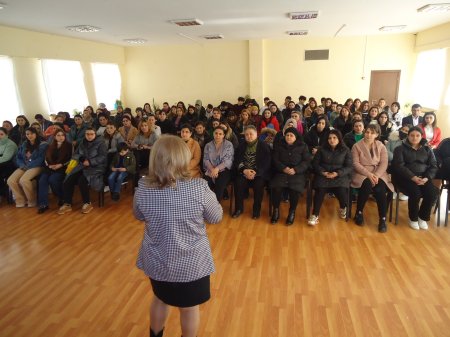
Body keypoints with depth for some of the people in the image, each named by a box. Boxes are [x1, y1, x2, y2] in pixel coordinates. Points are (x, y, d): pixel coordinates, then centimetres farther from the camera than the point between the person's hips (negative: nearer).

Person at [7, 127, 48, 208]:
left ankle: (32, 201, -12)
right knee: (10, 181, -19)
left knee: (23, 180, -33)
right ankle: (21, 200, -4)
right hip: (23, 167, 6)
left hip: (36, 167, -6)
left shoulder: (43, 145, 1)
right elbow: (18, 157, 16)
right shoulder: (24, 145, 20)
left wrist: (28, 166, -15)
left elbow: (41, 159, -9)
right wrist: (22, 165, -5)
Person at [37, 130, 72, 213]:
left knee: (52, 179, -31)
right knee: (42, 180, -23)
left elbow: (70, 158, -2)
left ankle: (62, 197, -8)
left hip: (62, 168, -4)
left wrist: (60, 165, -14)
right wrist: (50, 165, -9)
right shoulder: (50, 146, 21)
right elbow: (47, 157, 13)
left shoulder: (68, 145, 7)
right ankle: (43, 204, -25)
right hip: (50, 167, 4)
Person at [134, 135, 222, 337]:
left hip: (156, 261, 3)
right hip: (192, 263, -3)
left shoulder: (143, 189, -15)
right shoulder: (199, 188, -23)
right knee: (190, 307, 22)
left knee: (160, 300, 30)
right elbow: (216, 217, -7)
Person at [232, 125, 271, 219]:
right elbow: (237, 161, 7)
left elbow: (267, 162, -5)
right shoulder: (241, 146, 14)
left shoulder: (264, 146, 3)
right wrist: (244, 170, -12)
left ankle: (257, 209, -11)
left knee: (258, 185, -31)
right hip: (244, 172, 3)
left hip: (259, 173, -2)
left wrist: (255, 172, -18)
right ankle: (239, 208, -9)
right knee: (238, 183, -26)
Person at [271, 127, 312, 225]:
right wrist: (283, 168, -14)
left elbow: (306, 161, 1)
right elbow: (275, 159, 5)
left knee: (295, 189, -30)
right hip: (281, 172, 1)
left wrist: (295, 169, -16)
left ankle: (292, 212, -8)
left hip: (297, 173, -1)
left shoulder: (303, 146, 8)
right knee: (276, 187, -29)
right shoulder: (279, 145, 11)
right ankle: (276, 210, -8)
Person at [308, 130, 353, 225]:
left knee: (342, 192, -27)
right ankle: (315, 215, -18)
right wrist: (322, 172, -11)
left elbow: (350, 167, 1)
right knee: (320, 190, -32)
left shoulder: (345, 150, 8)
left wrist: (337, 173, -16)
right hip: (323, 175, 0)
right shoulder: (322, 149, 11)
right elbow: (315, 163, 9)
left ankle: (343, 208, 13)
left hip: (340, 176, 0)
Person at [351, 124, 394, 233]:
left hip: (378, 173, 2)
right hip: (362, 174, -2)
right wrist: (368, 174, -19)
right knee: (367, 186, -33)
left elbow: (384, 163, 0)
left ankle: (382, 219, -15)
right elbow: (355, 164, -7)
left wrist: (376, 175, -18)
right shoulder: (357, 146, 1)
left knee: (380, 190, -28)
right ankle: (359, 213, -12)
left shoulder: (381, 146, 8)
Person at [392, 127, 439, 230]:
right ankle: (413, 218, -5)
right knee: (416, 193, -30)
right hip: (406, 177, -3)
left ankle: (423, 217, 1)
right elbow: (399, 166, -9)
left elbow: (433, 166, 8)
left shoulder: (427, 149, 15)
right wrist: (413, 177, -22)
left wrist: (426, 178, -12)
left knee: (433, 193, -24)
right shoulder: (400, 149, 3)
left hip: (423, 177, 4)